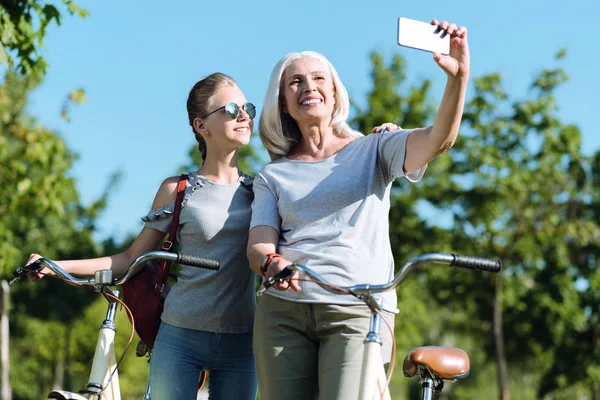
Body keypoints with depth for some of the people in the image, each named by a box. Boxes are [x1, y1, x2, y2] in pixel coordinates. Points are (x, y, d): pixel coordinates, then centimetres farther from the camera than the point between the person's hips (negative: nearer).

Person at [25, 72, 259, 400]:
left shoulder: (258, 189, 8)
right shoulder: (177, 189, 3)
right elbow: (132, 258, 7)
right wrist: (58, 266, -2)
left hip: (240, 344, 2)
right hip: (180, 337, -2)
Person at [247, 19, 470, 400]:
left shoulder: (373, 151, 11)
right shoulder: (273, 176, 16)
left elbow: (439, 139, -6)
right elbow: (259, 244, 4)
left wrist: (458, 76, -24)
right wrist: (271, 263, -21)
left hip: (359, 311, -2)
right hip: (284, 309, 2)